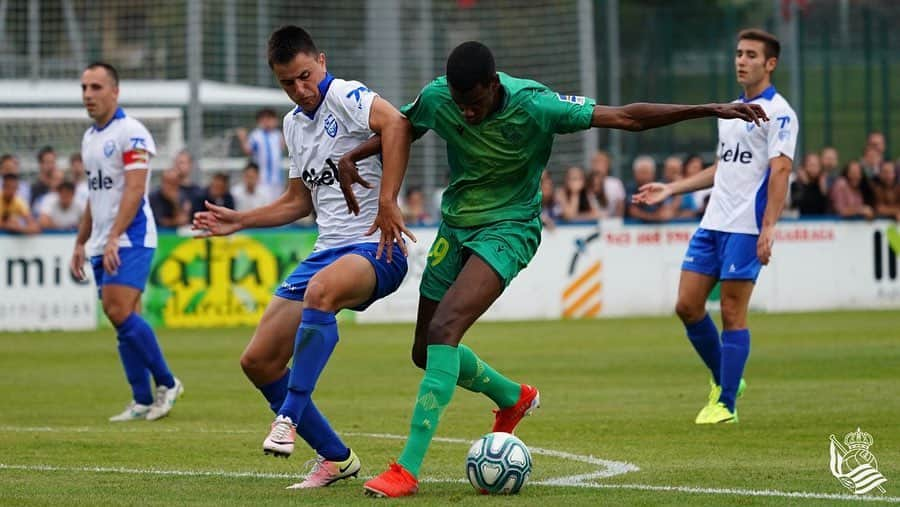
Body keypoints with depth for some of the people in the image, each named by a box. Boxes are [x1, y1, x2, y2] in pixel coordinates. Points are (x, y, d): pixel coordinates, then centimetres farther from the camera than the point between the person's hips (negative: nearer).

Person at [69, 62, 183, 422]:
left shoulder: (131, 133, -10)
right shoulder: (89, 137, 16)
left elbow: (134, 189, -18)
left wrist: (113, 238, -25)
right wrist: (81, 243, 20)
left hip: (130, 239, -8)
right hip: (102, 244, 8)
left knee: (120, 313, -19)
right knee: (123, 321, 4)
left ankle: (166, 383, -6)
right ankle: (142, 401, 7)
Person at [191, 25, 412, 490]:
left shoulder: (345, 97, -10)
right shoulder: (293, 124, 16)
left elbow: (396, 124, -31)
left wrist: (387, 204, -34)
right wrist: (237, 221, 23)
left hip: (376, 249, -9)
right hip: (327, 251, 9)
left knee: (320, 290, -42)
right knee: (258, 361, 3)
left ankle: (290, 416, -37)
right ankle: (335, 458, 14)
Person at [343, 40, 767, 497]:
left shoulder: (534, 106, -24)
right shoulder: (435, 99, -13)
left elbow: (625, 117, -21)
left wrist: (711, 110, -24)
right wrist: (351, 156, -10)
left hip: (507, 229, -6)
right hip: (454, 224, 6)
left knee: (443, 331, -26)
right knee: (426, 353, 10)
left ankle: (408, 469, -25)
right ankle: (513, 397, 41)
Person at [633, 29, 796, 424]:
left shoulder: (777, 112, -7)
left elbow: (780, 170, -15)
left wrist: (768, 228, -23)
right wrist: (670, 189, 25)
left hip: (746, 228, -8)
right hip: (713, 224, 8)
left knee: (732, 313, -6)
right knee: (687, 305, 3)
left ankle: (726, 404, 0)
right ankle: (724, 379, 22)